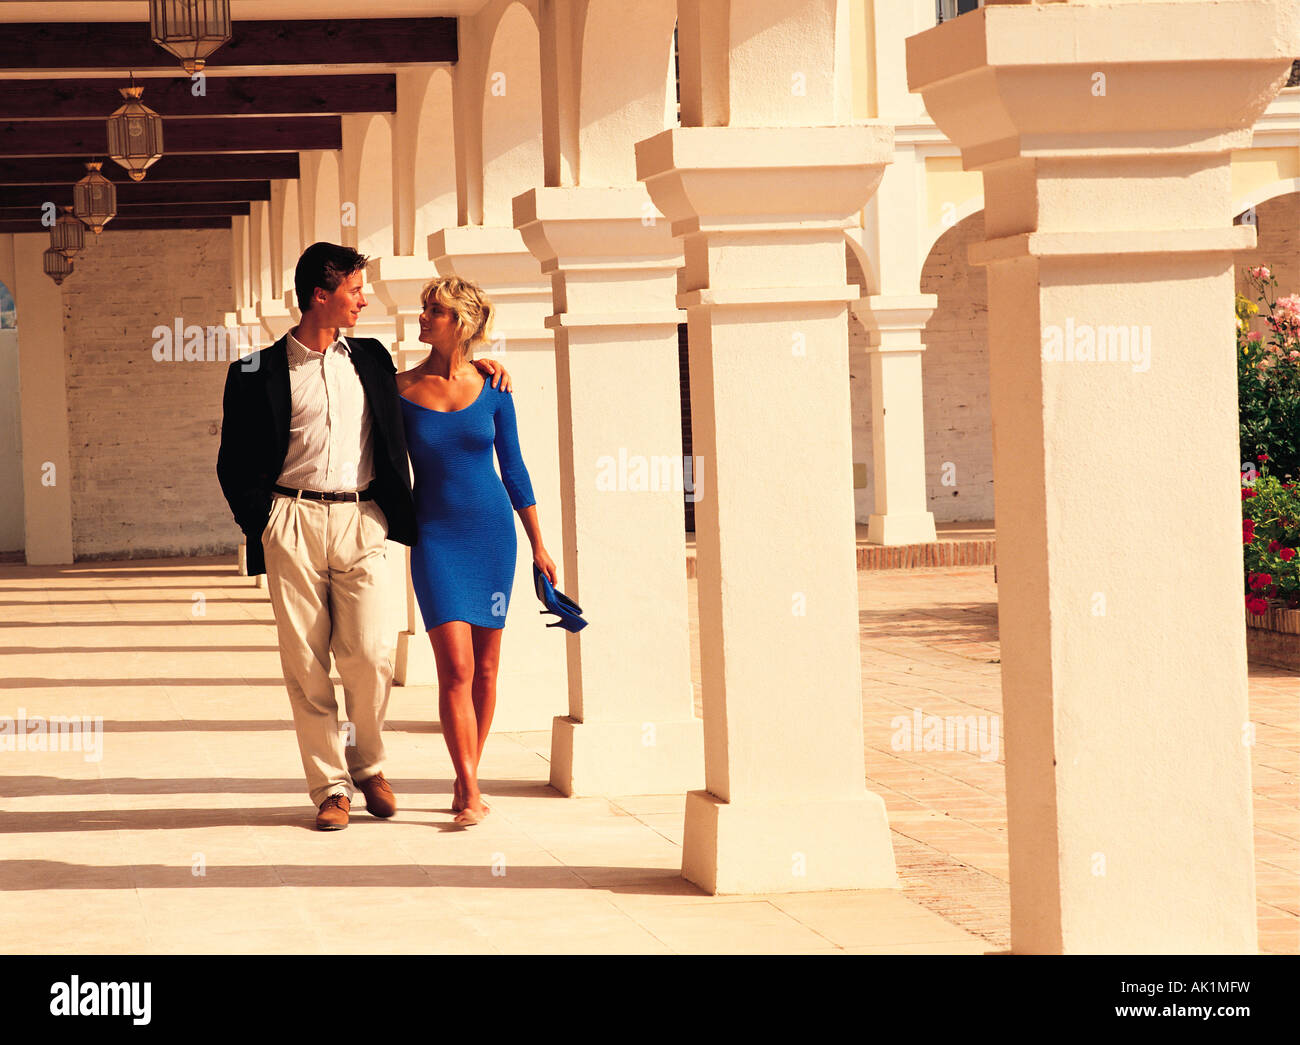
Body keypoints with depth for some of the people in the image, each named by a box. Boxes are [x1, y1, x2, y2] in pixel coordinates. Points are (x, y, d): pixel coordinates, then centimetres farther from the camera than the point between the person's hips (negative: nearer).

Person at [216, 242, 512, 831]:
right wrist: (262, 523, -2)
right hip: (294, 521, -2)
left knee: (369, 657, -8)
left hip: (361, 521, 2)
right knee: (306, 661, -2)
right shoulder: (259, 373, 5)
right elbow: (234, 465, 9)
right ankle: (330, 786, 7)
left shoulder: (371, 359, 17)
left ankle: (367, 765, 15)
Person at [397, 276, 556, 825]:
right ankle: (470, 793, -10)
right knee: (456, 667, -13)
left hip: (492, 532, 2)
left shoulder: (491, 389, 1)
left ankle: (466, 783, 17)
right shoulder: (399, 389, -2)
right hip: (435, 536, -2)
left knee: (484, 667, 5)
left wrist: (538, 545, 10)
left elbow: (513, 468, 8)